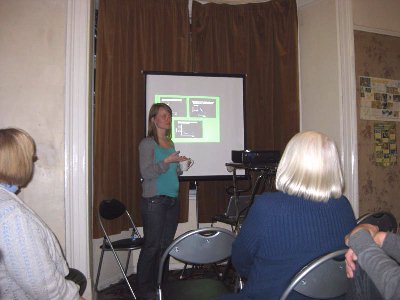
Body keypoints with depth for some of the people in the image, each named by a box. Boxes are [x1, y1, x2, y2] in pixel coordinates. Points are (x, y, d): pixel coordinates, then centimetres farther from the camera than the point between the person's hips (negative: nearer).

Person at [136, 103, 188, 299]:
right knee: (152, 246, -2)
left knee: (166, 244, 8)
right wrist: (166, 161, -20)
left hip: (172, 200, 7)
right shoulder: (147, 143, -5)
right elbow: (146, 173, -13)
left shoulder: (170, 143, 16)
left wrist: (180, 166, 5)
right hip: (154, 200, -7)